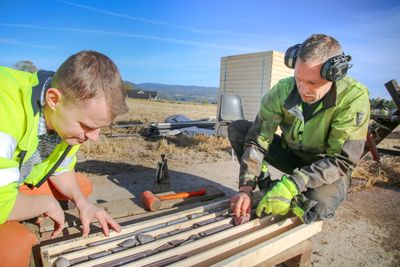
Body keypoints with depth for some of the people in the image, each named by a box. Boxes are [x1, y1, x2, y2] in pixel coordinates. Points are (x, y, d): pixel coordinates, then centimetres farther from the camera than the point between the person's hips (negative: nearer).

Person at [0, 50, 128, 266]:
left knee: (83, 185, 7)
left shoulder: (70, 115, -14)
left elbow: (61, 168, 2)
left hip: (20, 183, 7)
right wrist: (47, 203, -20)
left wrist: (82, 203, -12)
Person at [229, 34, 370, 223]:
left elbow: (341, 161, -27)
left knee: (317, 206, -36)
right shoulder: (283, 90, -19)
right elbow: (257, 140, -20)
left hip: (328, 169, -2)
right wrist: (246, 188, -30)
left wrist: (291, 185, -39)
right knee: (237, 129, -12)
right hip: (291, 154, 3)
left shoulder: (354, 98, -26)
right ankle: (266, 189, -4)